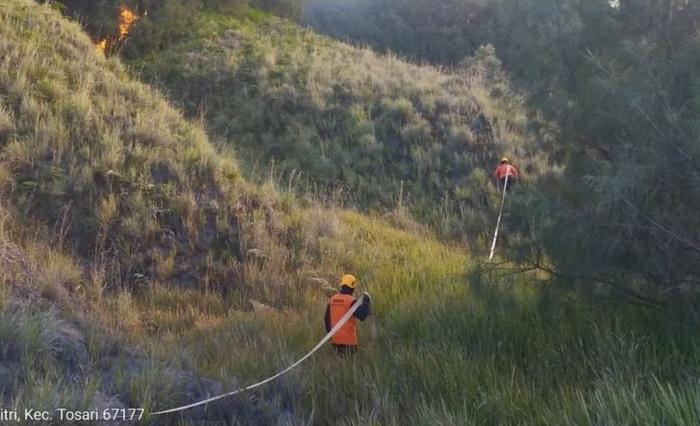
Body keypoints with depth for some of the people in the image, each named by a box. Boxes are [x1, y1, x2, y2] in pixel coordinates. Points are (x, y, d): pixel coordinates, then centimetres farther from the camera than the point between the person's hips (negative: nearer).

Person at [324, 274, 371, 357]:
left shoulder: (332, 299, 5)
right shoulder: (351, 301, -14)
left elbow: (326, 319, 11)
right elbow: (362, 316, -19)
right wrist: (367, 302, -7)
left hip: (335, 338, 6)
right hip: (348, 338, -6)